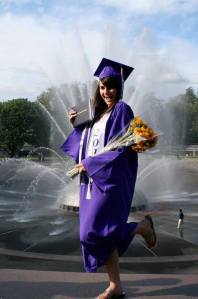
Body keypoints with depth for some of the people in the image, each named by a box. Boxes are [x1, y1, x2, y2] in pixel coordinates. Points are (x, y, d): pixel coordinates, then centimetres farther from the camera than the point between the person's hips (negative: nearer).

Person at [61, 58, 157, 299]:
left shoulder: (122, 110, -6)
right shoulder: (99, 112, 16)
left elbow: (122, 148, -15)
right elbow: (87, 144, 20)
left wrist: (90, 164, -13)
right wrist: (76, 125, 6)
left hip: (111, 180, -7)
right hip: (94, 180, 8)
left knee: (95, 231, -12)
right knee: (104, 234, 7)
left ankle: (143, 226, 11)